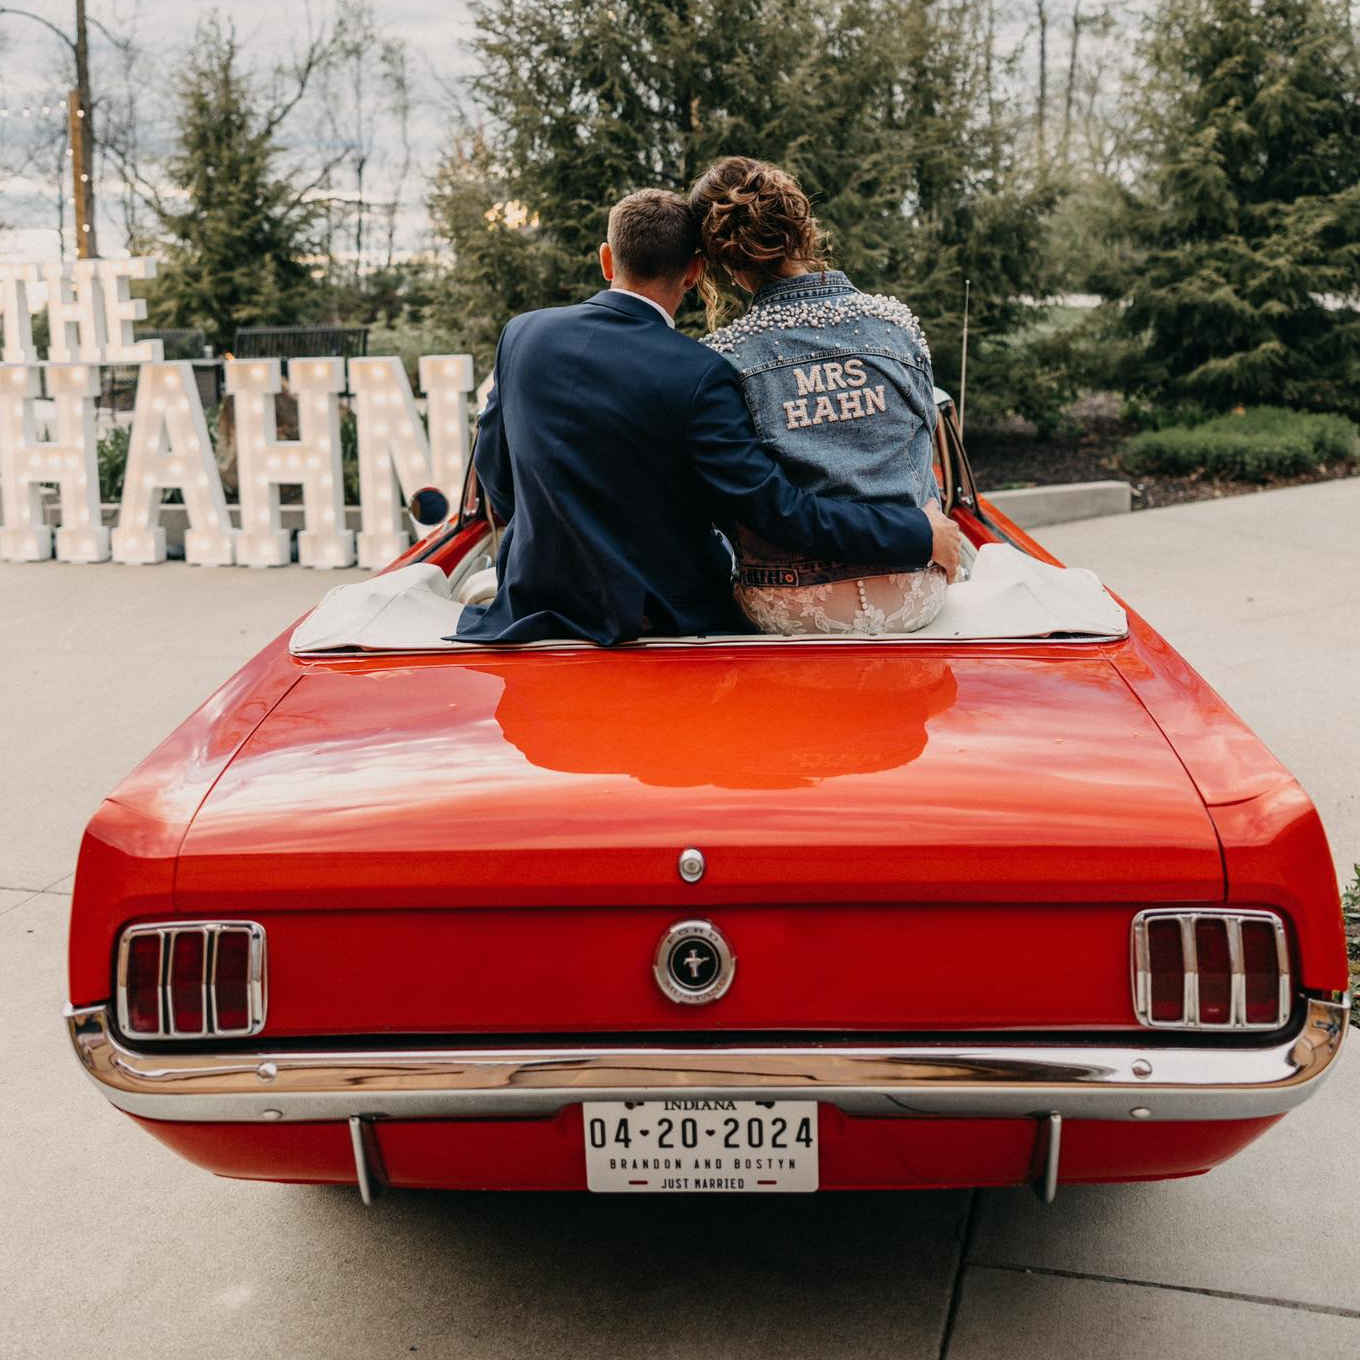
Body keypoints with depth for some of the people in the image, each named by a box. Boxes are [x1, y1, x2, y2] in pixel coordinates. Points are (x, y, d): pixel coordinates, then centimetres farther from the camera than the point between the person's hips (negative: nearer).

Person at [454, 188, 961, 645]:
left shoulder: (520, 335, -4)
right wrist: (919, 535, -11)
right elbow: (776, 508, -20)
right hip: (662, 618, -3)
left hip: (536, 604, 4)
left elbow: (493, 473, 7)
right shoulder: (699, 376, -20)